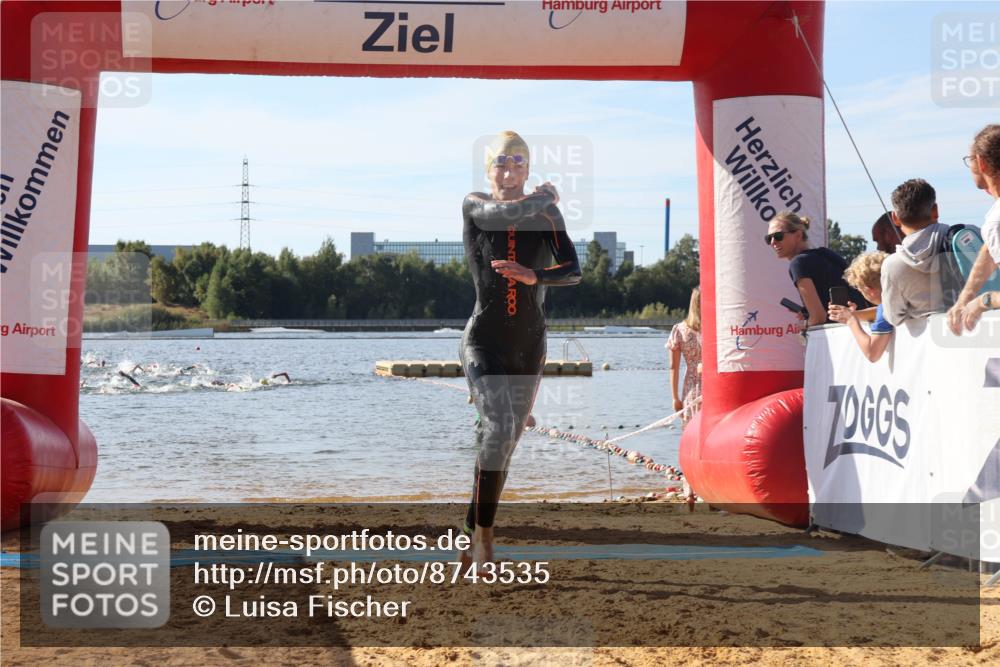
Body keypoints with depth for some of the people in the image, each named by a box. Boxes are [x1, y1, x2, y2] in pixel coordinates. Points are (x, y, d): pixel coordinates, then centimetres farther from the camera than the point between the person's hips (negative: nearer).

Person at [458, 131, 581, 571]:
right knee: (499, 429, -23)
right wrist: (545, 197, -5)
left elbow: (573, 270, -9)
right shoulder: (474, 206, -2)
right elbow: (507, 213, -23)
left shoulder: (546, 214, 2)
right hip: (483, 342, -3)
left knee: (505, 443, 8)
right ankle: (483, 533, -14)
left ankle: (473, 536, 21)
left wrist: (534, 276, -28)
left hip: (529, 345, 3)